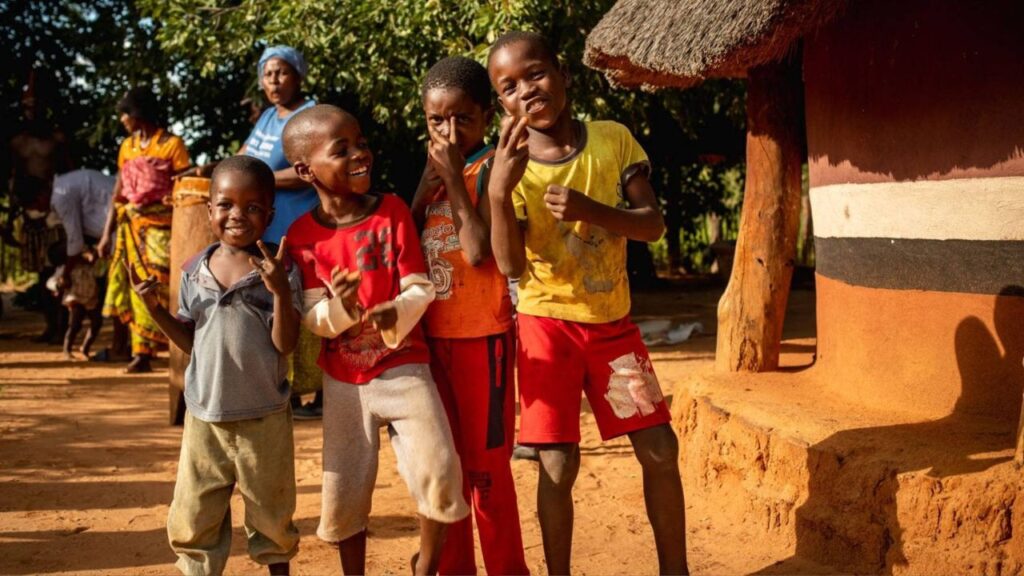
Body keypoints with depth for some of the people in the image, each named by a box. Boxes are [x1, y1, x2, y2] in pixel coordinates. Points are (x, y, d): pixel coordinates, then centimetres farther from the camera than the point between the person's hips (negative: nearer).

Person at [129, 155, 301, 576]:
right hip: (204, 415, 3)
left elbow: (285, 343, -15)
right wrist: (154, 307, -3)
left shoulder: (279, 270, -10)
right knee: (192, 515, 10)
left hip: (263, 418, -3)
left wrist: (280, 290, -28)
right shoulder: (194, 271, 2)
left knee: (271, 513, 14)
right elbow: (190, 341, 10)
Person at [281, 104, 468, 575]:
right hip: (342, 381, 1)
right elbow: (313, 319, -7)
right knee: (345, 492, 8)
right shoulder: (302, 234, -5)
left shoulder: (393, 210, -6)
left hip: (403, 368, -1)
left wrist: (395, 313, -28)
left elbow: (421, 288, -7)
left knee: (438, 472, -13)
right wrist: (340, 308, -28)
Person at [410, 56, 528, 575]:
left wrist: (453, 177, -17)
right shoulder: (437, 167, 10)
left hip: (482, 335, -7)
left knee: (487, 467, 2)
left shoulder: (491, 166, -10)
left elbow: (479, 250, -22)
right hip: (432, 335, 7)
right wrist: (430, 178, -4)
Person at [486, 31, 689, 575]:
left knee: (660, 450, 5)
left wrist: (589, 209, -25)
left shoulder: (613, 138, -5)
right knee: (558, 466, -4)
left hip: (613, 321, 3)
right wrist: (499, 191, -36)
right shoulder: (511, 165, -10)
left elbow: (653, 224, -8)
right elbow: (512, 266, -21)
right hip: (548, 325, -2)